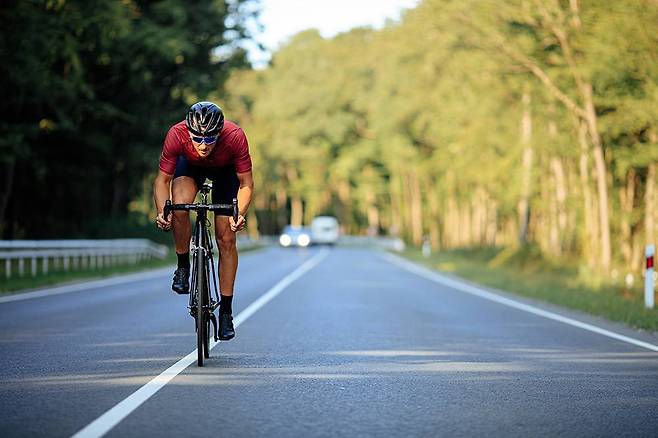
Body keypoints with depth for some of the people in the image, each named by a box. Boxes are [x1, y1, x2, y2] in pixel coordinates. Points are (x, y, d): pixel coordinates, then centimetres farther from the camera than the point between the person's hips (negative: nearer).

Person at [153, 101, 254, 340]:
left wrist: (240, 214, -43)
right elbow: (162, 180, -25)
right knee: (179, 209, -31)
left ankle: (226, 310, 5)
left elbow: (246, 184, -26)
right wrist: (162, 212, -41)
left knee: (226, 240, -6)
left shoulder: (235, 137, -38)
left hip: (225, 170, 0)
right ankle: (183, 266, -6)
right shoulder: (177, 134, -37)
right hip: (190, 166, 0)